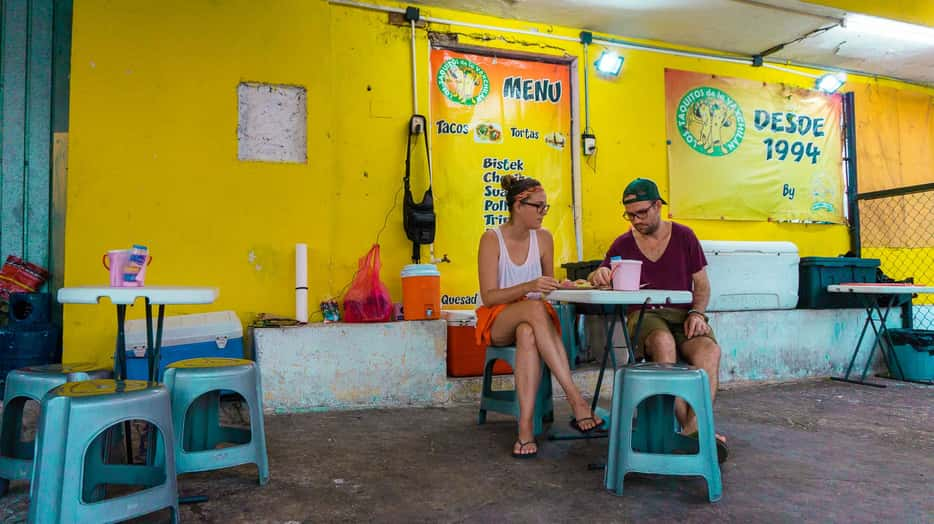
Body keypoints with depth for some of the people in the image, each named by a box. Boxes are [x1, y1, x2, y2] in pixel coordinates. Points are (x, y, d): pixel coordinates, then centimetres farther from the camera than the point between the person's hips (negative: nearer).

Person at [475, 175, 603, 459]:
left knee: (528, 334, -37)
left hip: (532, 320, 3)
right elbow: (489, 297, -13)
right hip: (497, 322, -3)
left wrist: (560, 286, -8)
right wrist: (529, 287, -26)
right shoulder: (492, 239, -8)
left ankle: (526, 426, -42)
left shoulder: (543, 238, 4)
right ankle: (575, 398, -42)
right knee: (535, 308, -37)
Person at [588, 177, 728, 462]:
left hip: (683, 315, 1)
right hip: (644, 315, -1)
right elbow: (598, 279, 9)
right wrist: (598, 276, -16)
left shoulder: (684, 236, 10)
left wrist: (697, 313, -6)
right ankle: (687, 425, -33)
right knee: (663, 341, -37)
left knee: (710, 350, -32)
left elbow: (702, 285, 13)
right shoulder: (623, 244, 11)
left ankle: (694, 426, -35)